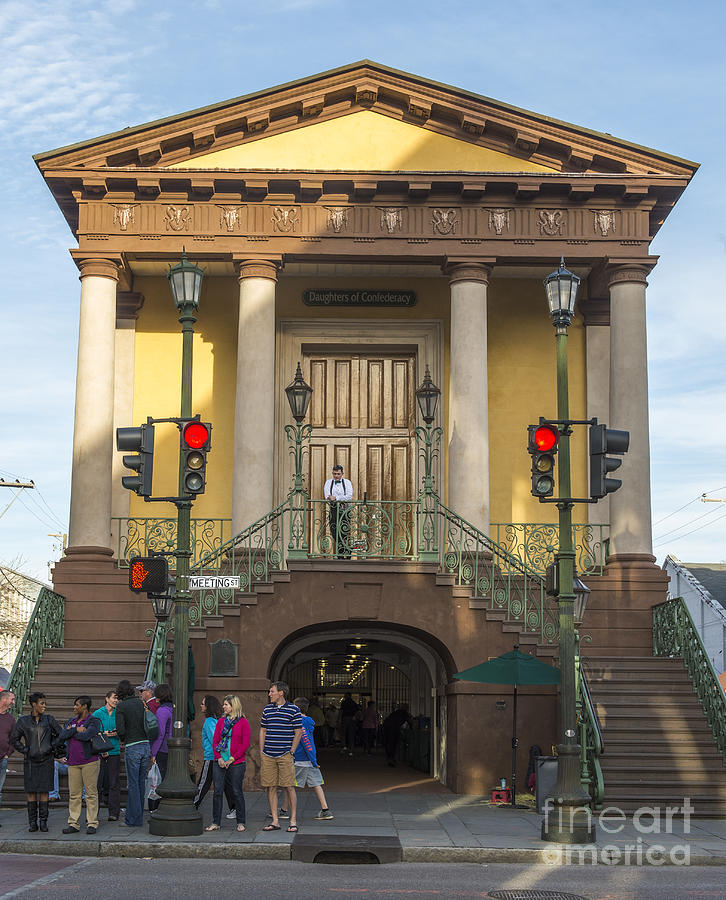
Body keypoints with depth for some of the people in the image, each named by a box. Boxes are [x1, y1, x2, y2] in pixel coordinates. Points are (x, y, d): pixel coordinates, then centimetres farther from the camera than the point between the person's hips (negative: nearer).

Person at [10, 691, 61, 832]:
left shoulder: (48, 719, 4)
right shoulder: (23, 721, 1)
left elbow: (60, 734, 12)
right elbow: (14, 739, 7)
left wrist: (51, 747, 2)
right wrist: (25, 751, -1)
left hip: (46, 760, 0)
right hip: (30, 761, 0)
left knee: (44, 791, -1)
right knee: (31, 791, 1)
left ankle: (43, 821, 6)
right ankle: (32, 822, 8)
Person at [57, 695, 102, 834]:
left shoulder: (94, 721, -1)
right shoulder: (71, 721, 18)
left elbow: (86, 736, -18)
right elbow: (61, 736, 3)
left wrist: (71, 733, -3)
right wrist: (76, 730, -9)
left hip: (89, 761, -5)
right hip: (73, 763, 5)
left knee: (91, 794, -3)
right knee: (74, 794, 4)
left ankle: (92, 824, 1)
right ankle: (73, 824, 8)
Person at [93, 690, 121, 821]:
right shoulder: (97, 714, 3)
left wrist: (117, 734, -8)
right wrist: (104, 734, -13)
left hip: (114, 751, 1)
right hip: (99, 751, -1)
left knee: (114, 782, -1)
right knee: (98, 782, -2)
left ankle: (114, 813, 3)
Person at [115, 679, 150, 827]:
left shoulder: (121, 706, -6)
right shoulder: (141, 702, 9)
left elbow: (121, 730, -14)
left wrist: (124, 740, 7)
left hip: (132, 747, -5)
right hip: (146, 744, 5)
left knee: (133, 783, 0)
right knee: (140, 781, 12)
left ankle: (135, 820, 2)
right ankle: (131, 815, 21)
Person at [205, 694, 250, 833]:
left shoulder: (243, 722, -3)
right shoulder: (221, 721, 11)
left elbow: (245, 744, -7)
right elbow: (215, 741, 9)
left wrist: (231, 759, -11)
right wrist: (219, 758, -5)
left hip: (236, 763, -4)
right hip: (220, 762, 4)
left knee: (237, 792, 1)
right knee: (217, 791, 2)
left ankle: (241, 823, 11)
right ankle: (216, 823, 8)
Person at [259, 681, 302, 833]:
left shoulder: (293, 710, 0)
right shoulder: (267, 709, 12)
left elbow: (298, 732, 1)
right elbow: (263, 731, 16)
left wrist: (291, 752, -4)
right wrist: (261, 752, 10)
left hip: (285, 755, -4)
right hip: (268, 756, 4)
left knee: (289, 787, -5)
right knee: (271, 788, 4)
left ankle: (293, 821, 3)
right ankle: (275, 821, 10)